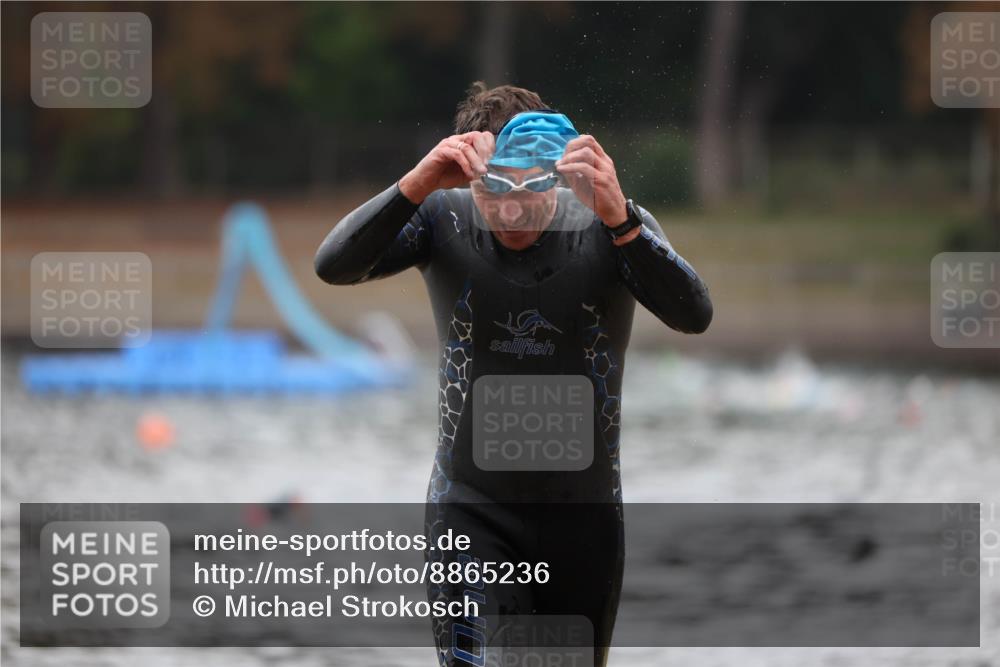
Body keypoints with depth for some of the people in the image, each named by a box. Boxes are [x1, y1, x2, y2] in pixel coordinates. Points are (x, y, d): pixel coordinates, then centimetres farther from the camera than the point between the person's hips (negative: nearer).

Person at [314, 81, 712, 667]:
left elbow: (693, 315, -26)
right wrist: (415, 186, -37)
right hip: (472, 505, -1)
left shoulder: (611, 228, -10)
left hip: (583, 510, 1)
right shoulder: (445, 221, -8)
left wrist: (619, 217, -41)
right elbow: (335, 266, -21)